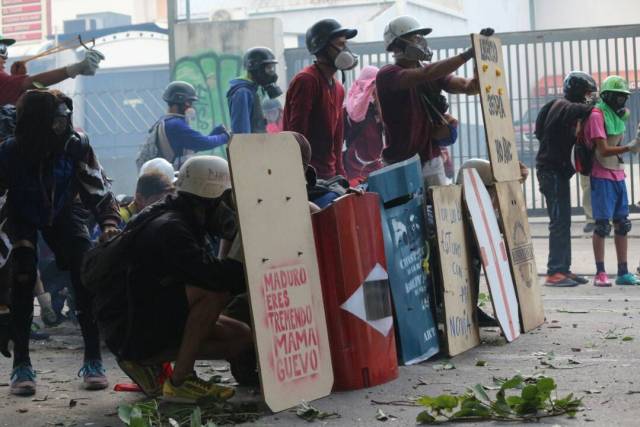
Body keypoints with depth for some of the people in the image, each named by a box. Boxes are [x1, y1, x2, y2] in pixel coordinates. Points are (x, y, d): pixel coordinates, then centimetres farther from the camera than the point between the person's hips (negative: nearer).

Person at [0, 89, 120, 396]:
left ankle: (93, 361, -8)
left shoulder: (76, 146, -28)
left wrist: (108, 221, -38)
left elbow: (97, 187, -21)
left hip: (64, 213, 2)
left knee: (86, 278, -15)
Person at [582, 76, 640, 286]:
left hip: (618, 175, 8)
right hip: (602, 176, -8)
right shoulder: (597, 115, -13)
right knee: (602, 225, -6)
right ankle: (600, 274, 0)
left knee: (622, 224, 8)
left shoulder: (619, 114, 14)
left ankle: (623, 273, 13)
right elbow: (603, 150, -20)